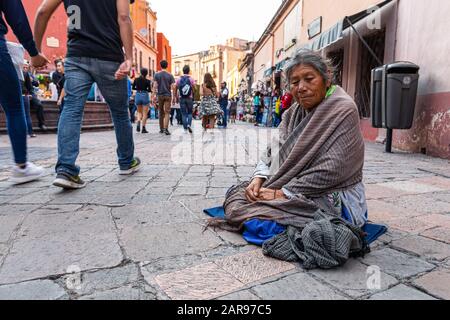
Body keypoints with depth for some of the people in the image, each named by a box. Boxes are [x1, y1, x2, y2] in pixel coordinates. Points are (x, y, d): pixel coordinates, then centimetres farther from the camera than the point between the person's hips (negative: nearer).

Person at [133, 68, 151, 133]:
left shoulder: (136, 79, 1)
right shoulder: (147, 81, -8)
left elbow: (133, 88, 9)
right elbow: (149, 90, -7)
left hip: (138, 95, 3)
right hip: (145, 95, -3)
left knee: (139, 112, 18)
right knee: (145, 113, 4)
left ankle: (138, 123, -9)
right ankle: (143, 128, 3)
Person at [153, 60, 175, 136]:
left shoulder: (157, 75, 2)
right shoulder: (170, 75, 1)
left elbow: (155, 86, -5)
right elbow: (172, 87, -4)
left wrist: (153, 96, -3)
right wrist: (174, 97, 3)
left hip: (160, 95, 2)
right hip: (168, 95, -2)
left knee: (161, 112, 13)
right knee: (167, 113, -3)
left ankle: (161, 129, 20)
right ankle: (165, 129, -16)